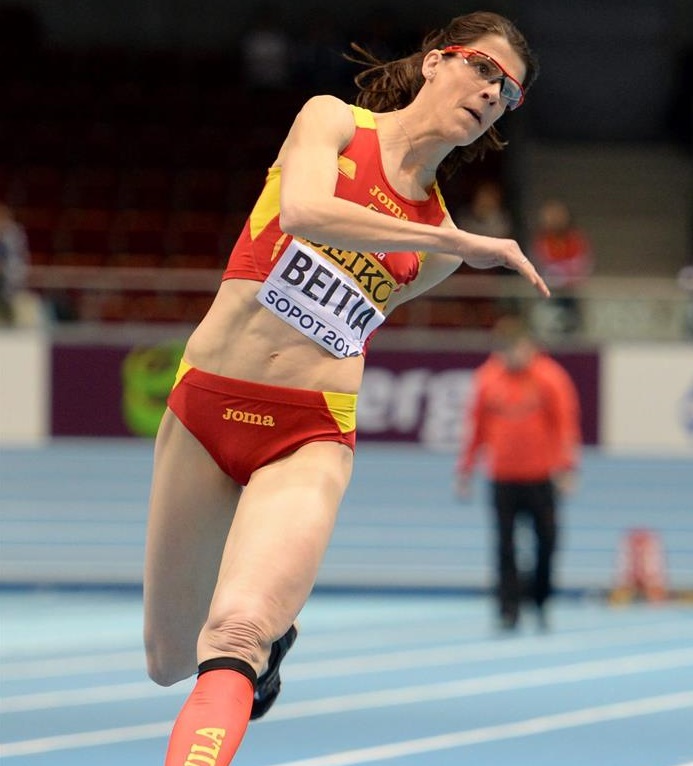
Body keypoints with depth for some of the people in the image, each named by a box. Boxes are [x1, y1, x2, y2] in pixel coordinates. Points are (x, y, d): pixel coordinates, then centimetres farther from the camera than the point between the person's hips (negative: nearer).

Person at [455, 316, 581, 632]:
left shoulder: (549, 378, -2)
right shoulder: (487, 379, 4)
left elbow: (566, 422, -3)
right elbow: (475, 425, 9)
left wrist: (567, 466, -9)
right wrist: (465, 470, 10)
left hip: (541, 477, -1)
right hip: (502, 478, 1)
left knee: (546, 541, 3)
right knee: (504, 546, -3)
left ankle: (540, 602, 21)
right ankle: (508, 609, -1)